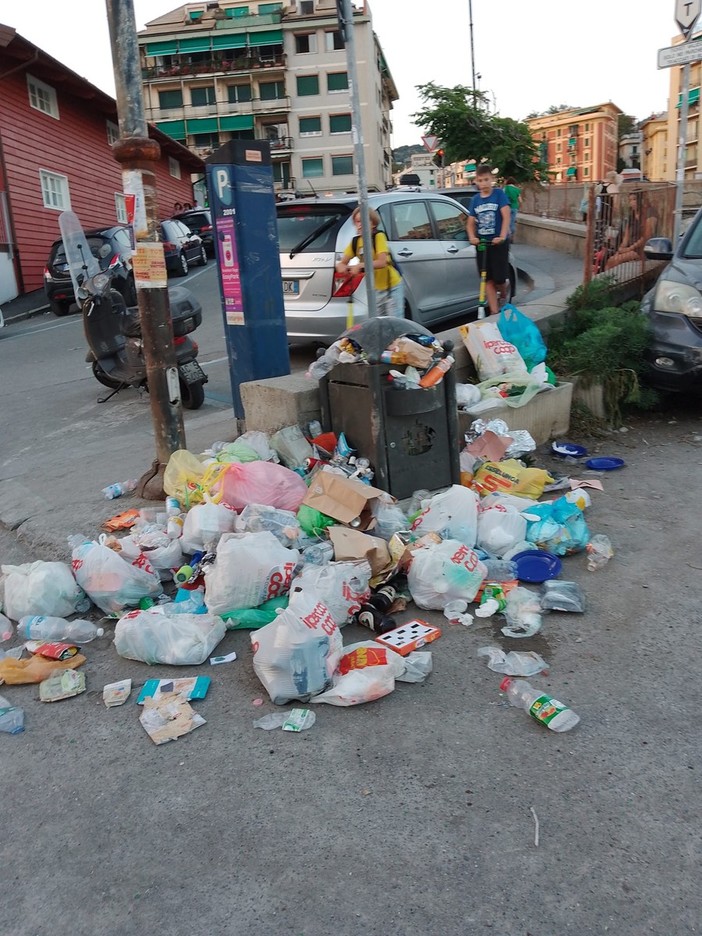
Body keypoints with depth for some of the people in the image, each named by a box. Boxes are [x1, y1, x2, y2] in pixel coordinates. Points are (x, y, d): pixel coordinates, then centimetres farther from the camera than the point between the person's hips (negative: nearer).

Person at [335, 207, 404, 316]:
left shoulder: (378, 236, -16)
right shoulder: (355, 241, 0)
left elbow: (382, 262, -28)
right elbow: (342, 263, -5)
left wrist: (360, 266, -41)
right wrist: (342, 267, -30)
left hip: (392, 287, -6)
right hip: (376, 290, 6)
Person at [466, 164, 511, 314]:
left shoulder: (499, 194, -4)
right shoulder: (475, 200, 7)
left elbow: (506, 217, -12)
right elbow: (470, 222, 7)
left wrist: (502, 236, -25)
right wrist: (472, 237, -13)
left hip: (498, 242, -3)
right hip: (482, 244, 3)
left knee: (500, 279, -3)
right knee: (488, 280, 1)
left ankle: (503, 297, 30)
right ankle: (494, 312, 5)